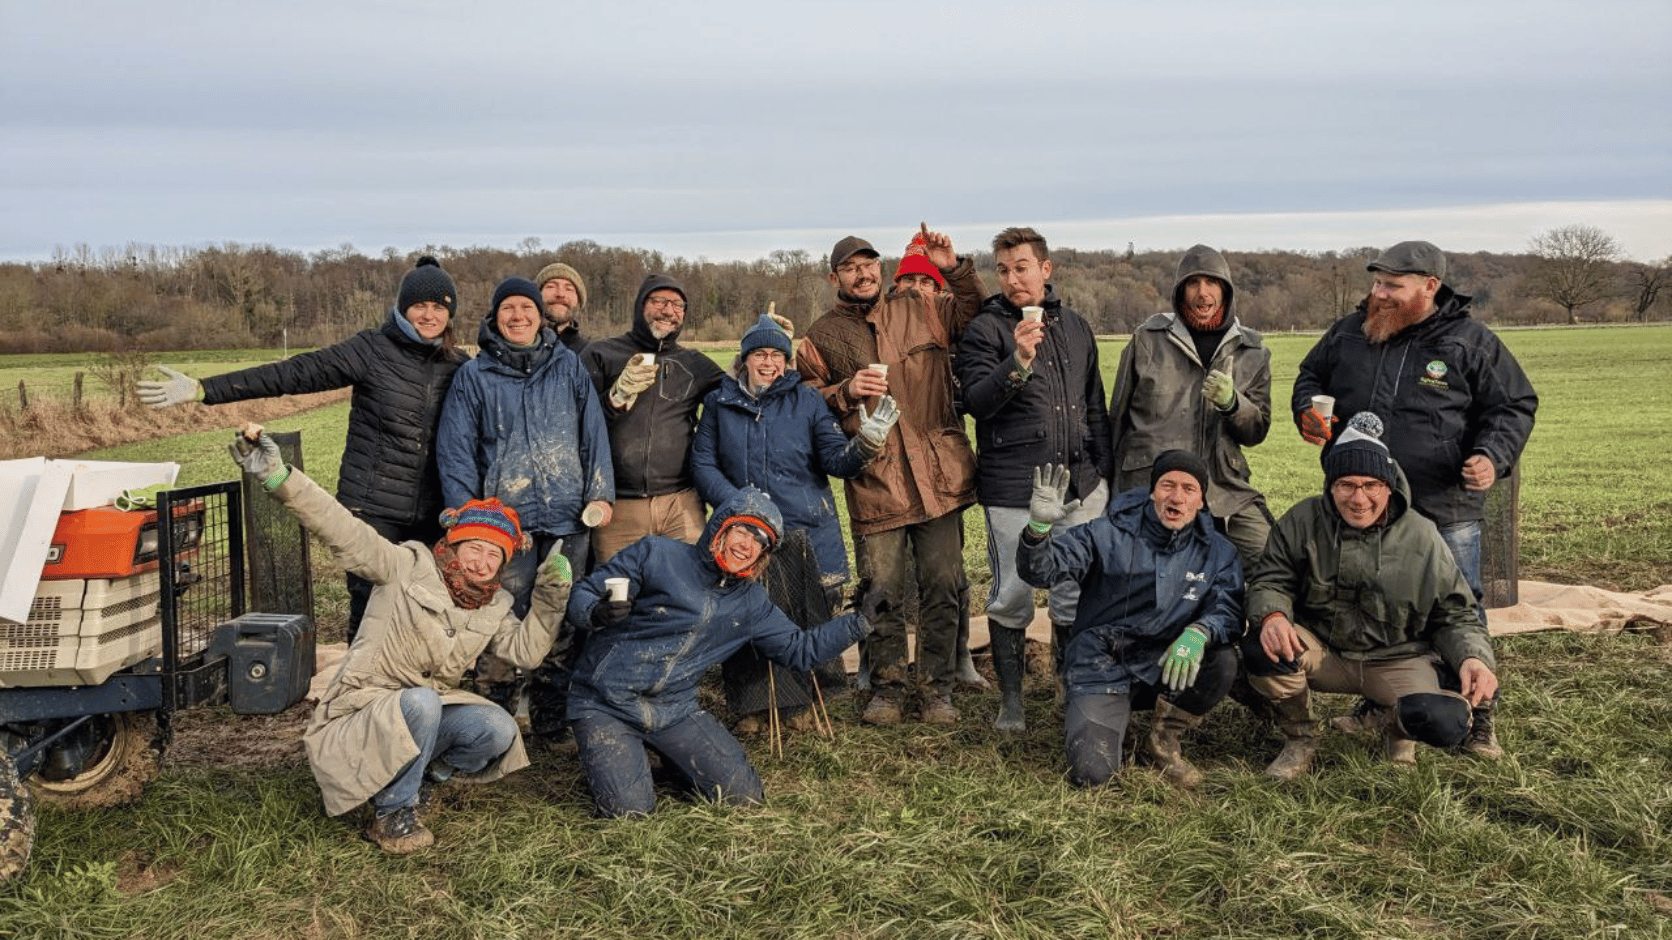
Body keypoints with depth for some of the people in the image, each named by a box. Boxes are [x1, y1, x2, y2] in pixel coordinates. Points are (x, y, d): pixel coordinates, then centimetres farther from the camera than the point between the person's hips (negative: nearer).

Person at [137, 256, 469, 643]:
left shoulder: (458, 366, 6)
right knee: (369, 607, -3)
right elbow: (291, 373, -9)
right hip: (372, 508, -3)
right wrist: (204, 389, -15)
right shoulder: (371, 350, -5)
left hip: (431, 513, 3)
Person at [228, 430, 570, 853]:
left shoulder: (493, 608, 8)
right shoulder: (408, 568, -9)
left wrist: (551, 597, -12)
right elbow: (344, 532, -19)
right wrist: (278, 478, -30)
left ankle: (427, 775, 9)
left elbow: (526, 649, 0)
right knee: (420, 703, -37)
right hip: (361, 711, -5)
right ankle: (391, 814, -16)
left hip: (427, 714, 5)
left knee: (499, 730, -20)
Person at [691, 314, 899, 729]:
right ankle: (750, 706, 19)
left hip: (806, 533, 0)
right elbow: (702, 463, 4)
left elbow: (836, 459, -2)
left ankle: (804, 702, 20)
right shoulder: (719, 403, 8)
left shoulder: (807, 401, 5)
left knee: (809, 620, 2)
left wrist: (867, 442, -24)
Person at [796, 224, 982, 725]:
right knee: (881, 590, 3)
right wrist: (846, 391, -12)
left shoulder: (920, 309, 11)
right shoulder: (821, 336, 8)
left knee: (942, 586, 5)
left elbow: (979, 317, 15)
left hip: (938, 475, 1)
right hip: (874, 481, -1)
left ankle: (939, 688, 18)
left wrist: (956, 269, 3)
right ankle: (886, 687, 20)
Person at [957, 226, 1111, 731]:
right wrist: (1018, 363, -29)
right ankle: (1010, 698, 17)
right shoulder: (985, 330, -2)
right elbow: (977, 402, -15)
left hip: (1079, 485, 4)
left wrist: (1104, 472, 18)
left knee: (1078, 595, 9)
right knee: (1012, 597, 2)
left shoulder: (1076, 327, 14)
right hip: (1012, 490, -4)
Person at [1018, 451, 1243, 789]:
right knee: (1091, 773, -20)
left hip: (1165, 669, 3)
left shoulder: (1216, 551, 2)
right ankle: (1087, 718, 18)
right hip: (1103, 668, -3)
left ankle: (1164, 737, 0)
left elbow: (1230, 608, -9)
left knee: (1224, 661, -27)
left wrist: (1199, 632, -32)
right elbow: (1040, 571, -16)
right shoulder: (1109, 535, -8)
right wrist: (1039, 528, -38)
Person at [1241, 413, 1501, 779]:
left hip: (1399, 660, 0)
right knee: (1261, 650, -31)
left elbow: (1455, 616, 1)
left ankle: (1395, 726, 13)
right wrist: (1272, 614, -28)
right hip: (1321, 651, 1)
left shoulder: (1422, 538, -5)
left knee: (1445, 723, -30)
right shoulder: (1302, 522, -6)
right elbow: (1269, 581, -3)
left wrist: (1472, 658, -20)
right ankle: (1300, 739, 1)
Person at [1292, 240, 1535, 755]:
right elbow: (1310, 375, 20)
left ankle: (1478, 716, 19)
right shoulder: (1348, 334, 4)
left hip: (1445, 509, -3)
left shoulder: (1470, 341, -5)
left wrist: (1492, 456, -18)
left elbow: (1514, 405, -1)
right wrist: (1308, 411, -1)